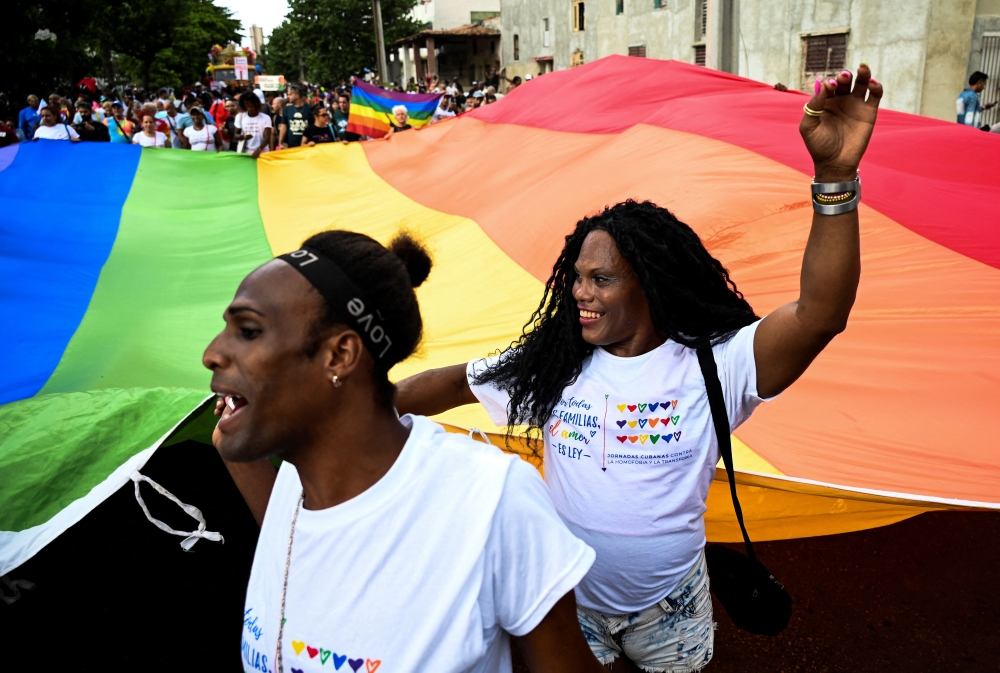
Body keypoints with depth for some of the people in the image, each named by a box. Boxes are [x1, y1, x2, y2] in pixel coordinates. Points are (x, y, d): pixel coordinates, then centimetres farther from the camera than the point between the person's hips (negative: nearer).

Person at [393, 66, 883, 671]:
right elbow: (455, 383, -3)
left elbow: (819, 316, -32)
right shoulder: (552, 367, -11)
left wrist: (836, 176, -43)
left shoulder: (714, 366, -19)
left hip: (670, 615, -1)